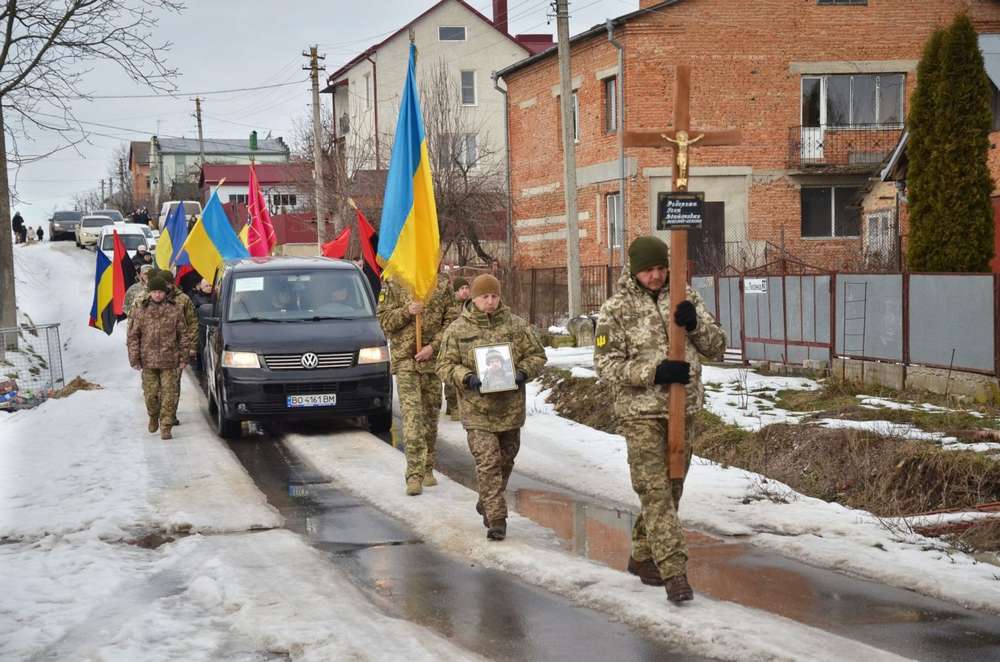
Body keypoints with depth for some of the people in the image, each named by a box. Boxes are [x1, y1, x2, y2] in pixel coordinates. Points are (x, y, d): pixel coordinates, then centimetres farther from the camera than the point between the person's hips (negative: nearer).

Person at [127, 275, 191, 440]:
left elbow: (183, 335, 6)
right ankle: (153, 417, 34)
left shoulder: (175, 311, 2)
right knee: (150, 393, 7)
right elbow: (133, 336, 5)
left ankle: (166, 427, 1)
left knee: (169, 394, -4)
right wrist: (134, 358, -1)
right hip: (148, 360, 1)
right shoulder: (141, 311, 3)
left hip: (169, 361, -1)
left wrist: (183, 358, 4)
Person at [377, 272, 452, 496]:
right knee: (411, 414, -12)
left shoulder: (442, 284, 6)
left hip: (433, 359, 3)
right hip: (405, 358, -3)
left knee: (431, 414, 10)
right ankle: (414, 475, -15)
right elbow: (384, 320, 0)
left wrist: (433, 346, -8)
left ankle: (427, 469, 23)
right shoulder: (393, 284, 2)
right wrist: (407, 311, -18)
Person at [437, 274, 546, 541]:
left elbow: (537, 355, 7)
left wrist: (523, 372, -12)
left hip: (510, 407, 3)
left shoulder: (516, 325, 2)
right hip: (477, 410, -3)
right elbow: (445, 365, 0)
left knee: (505, 460, 17)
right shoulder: (457, 330, -2)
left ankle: (487, 503, 39)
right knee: (487, 463, -10)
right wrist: (467, 378, -18)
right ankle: (496, 519, -7)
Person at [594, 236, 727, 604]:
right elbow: (605, 365, -9)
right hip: (641, 413, -4)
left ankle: (642, 556, 30)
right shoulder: (617, 309, -5)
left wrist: (695, 324, -14)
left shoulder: (685, 298, 6)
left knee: (671, 489, 13)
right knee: (655, 491, -10)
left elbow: (717, 348, 7)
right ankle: (674, 572, -11)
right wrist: (655, 371, -20)